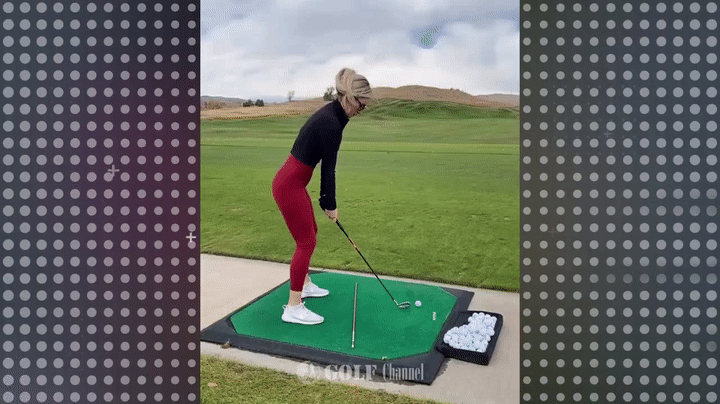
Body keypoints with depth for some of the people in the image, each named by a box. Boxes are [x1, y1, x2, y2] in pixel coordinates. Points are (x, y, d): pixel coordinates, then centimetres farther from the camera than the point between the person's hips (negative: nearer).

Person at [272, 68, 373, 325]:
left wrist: (325, 201, 14)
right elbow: (328, 168, -16)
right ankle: (293, 308, 5)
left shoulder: (331, 114, 8)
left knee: (310, 234, 21)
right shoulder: (331, 123, -22)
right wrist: (331, 205, -4)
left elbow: (325, 165, 12)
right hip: (290, 185, -10)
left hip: (293, 181, 10)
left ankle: (304, 285, 39)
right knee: (306, 242, -3)